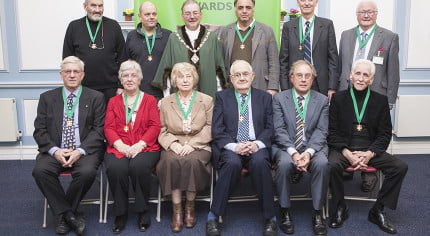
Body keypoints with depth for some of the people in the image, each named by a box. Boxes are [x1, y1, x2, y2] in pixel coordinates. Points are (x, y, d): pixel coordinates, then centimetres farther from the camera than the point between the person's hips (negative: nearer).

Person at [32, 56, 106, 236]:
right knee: (40, 170, -27)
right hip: (55, 150, 2)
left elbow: (99, 130, -1)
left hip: (85, 150, -2)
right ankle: (70, 215, -12)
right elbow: (40, 130, 6)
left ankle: (63, 215, -6)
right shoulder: (47, 98, 12)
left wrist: (80, 151, -15)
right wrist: (55, 150, -12)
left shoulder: (95, 98, 6)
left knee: (87, 172, -31)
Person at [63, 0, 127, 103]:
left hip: (109, 89, 0)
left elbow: (122, 58, 4)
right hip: (81, 89, 0)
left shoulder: (113, 26, 5)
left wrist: (121, 86, 0)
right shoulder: (74, 26, 5)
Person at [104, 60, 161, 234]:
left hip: (144, 148, -1)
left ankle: (143, 212, -15)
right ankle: (120, 213, -13)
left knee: (139, 166, -34)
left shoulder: (149, 100, 16)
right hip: (118, 148, 1)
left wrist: (139, 145, -13)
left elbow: (154, 126, 4)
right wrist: (120, 145, -11)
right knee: (115, 168, -32)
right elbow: (108, 128, 9)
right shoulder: (113, 102, 21)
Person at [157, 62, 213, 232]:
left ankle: (190, 206, -14)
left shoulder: (207, 100, 10)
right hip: (174, 147, 1)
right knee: (171, 161, -32)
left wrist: (192, 144, -13)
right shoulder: (165, 103, 15)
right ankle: (177, 209, -22)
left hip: (198, 146, -1)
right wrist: (173, 143, -11)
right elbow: (162, 130, 9)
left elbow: (209, 128, 1)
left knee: (192, 161, -34)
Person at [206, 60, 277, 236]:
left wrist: (257, 144, -13)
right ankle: (213, 216, -19)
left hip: (256, 147, 1)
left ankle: (270, 218, -19)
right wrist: (233, 146, -15)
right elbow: (217, 130, 2)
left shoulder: (265, 97, 16)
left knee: (260, 162, -33)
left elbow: (270, 128, 7)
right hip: (230, 147, -1)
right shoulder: (221, 97, 12)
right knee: (232, 162, -34)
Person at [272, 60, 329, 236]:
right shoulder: (279, 98, 5)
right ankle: (285, 212, -15)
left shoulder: (322, 100, 9)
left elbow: (321, 131, 0)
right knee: (284, 163, -33)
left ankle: (318, 213, -15)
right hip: (286, 147, -1)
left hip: (313, 147, 1)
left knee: (322, 163, -31)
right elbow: (279, 130, -4)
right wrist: (293, 152, -19)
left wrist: (308, 152, -18)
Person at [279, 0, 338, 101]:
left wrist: (332, 87, -3)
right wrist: (284, 89, -1)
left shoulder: (327, 24, 4)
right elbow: (283, 60, 5)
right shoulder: (288, 26, 6)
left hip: (320, 86, 0)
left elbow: (333, 58, 3)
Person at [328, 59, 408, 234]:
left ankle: (377, 211, -4)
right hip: (344, 149, -2)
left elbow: (385, 134, 6)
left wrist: (370, 154, -12)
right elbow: (332, 132, 0)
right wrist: (347, 153, -15)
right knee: (332, 166, -33)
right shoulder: (338, 98, 4)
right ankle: (339, 209, -8)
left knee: (400, 167, -20)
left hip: (371, 150, 2)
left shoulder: (381, 100, 8)